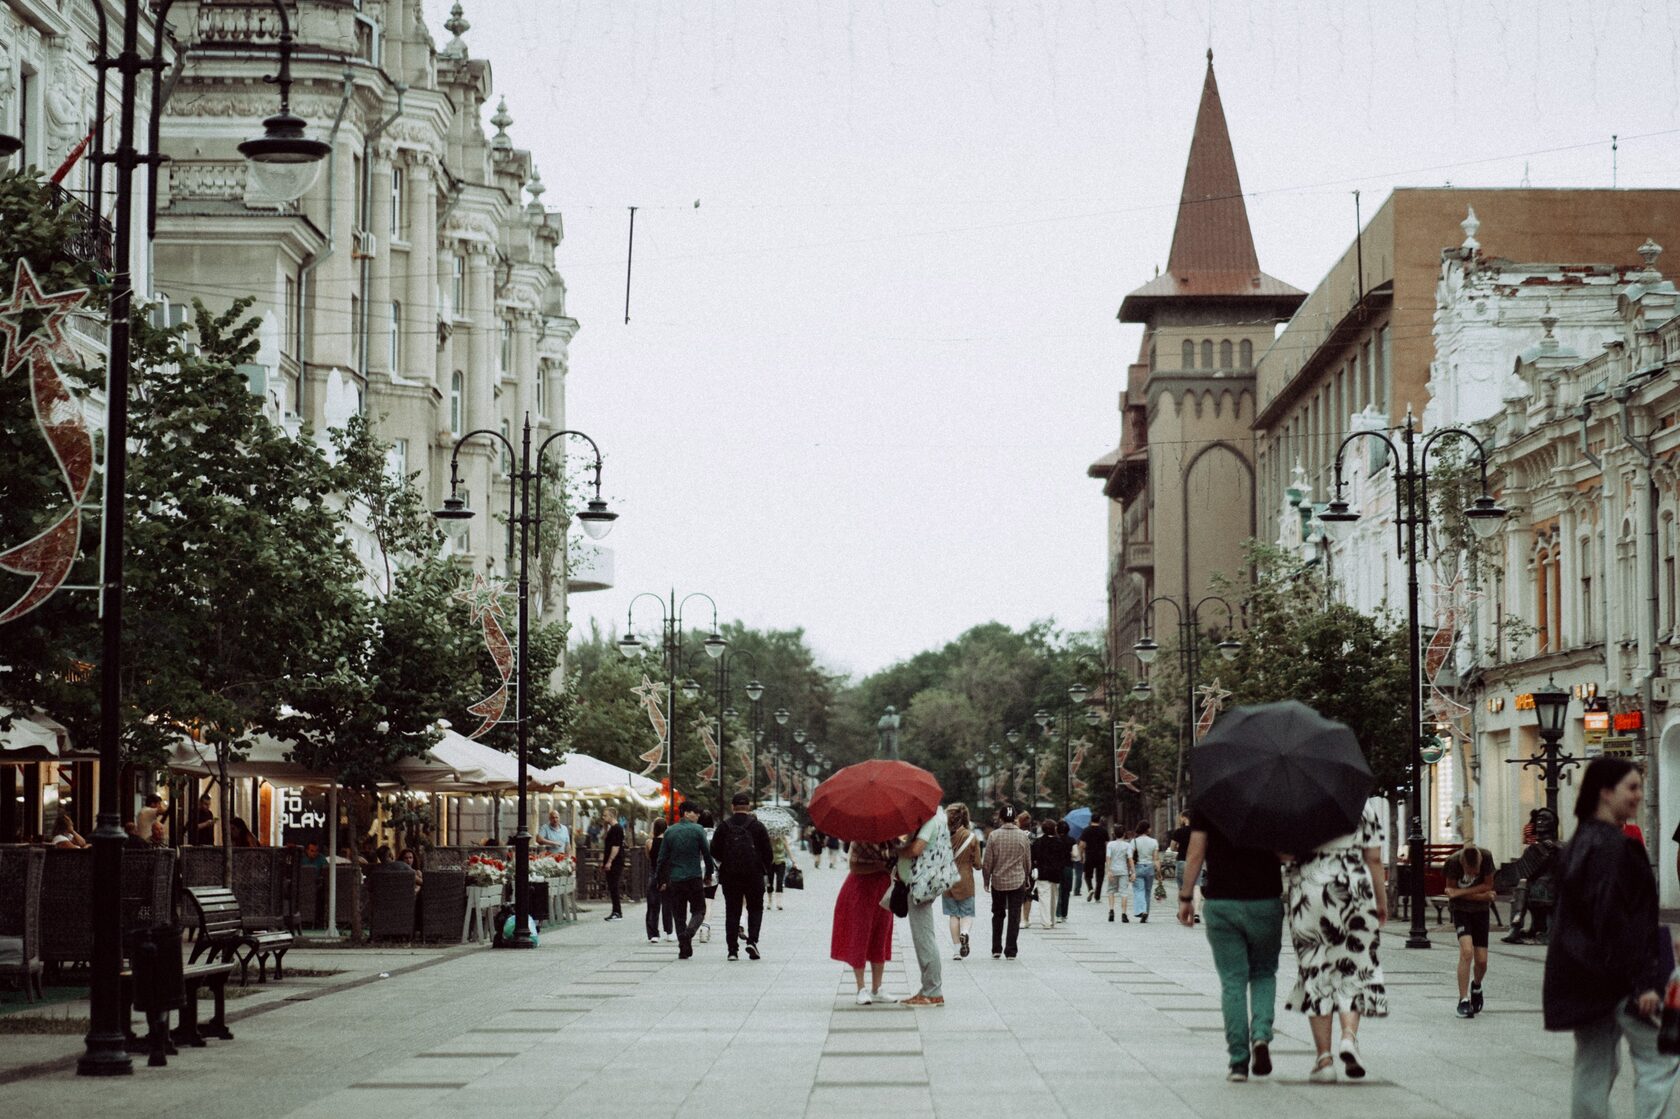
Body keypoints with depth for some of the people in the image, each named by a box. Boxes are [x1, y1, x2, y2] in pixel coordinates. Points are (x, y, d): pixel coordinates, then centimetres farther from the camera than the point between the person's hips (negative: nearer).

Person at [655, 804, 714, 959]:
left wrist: (661, 880, 12)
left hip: (675, 880, 3)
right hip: (694, 878, -3)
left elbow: (662, 858, 5)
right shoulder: (698, 830, -5)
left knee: (679, 915, 9)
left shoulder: (669, 831, 4)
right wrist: (708, 875, 9)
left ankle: (684, 949, 5)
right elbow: (707, 854, -3)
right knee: (699, 911, 9)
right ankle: (689, 932, -20)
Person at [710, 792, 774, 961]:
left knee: (732, 911, 6)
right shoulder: (757, 826, -3)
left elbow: (714, 852, 1)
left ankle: (733, 949, 2)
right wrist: (765, 869, 15)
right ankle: (752, 940, -6)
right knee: (755, 908, 13)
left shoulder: (724, 827, -1)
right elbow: (768, 853, -2)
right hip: (754, 875, -1)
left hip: (730, 877, 1)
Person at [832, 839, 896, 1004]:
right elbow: (854, 867, -21)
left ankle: (876, 990, 13)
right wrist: (882, 866, -26)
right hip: (861, 891, -6)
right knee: (860, 939, 0)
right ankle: (861, 990, 6)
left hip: (883, 891, 6)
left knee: (880, 941, 7)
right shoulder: (862, 841, -15)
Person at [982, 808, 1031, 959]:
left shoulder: (994, 835, -7)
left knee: (998, 915, 13)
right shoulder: (1023, 836, -4)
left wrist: (986, 880, 7)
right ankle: (1011, 951, 0)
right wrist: (1027, 879, 19)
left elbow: (987, 862, -5)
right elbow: (1028, 862, 5)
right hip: (1017, 882, 0)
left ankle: (996, 950, 13)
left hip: (998, 882, 0)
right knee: (1014, 917, 3)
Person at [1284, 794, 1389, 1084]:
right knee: (1353, 967, 11)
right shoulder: (1364, 804, 3)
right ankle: (1349, 1036, -13)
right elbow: (1374, 858, 3)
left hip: (1307, 890, 0)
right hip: (1354, 888, 0)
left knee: (1315, 970, 5)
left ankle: (1324, 1057, 2)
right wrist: (1382, 901, 10)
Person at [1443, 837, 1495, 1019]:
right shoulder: (1453, 863, -22)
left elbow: (1488, 886, -11)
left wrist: (1460, 892, -21)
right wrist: (1481, 895, -19)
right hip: (1461, 910, -2)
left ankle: (1476, 986, 34)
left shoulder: (1486, 858, -19)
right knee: (1466, 951, -22)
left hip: (1481, 911, 2)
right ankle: (1463, 1000, -16)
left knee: (1481, 960, 0)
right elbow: (1451, 891, -13)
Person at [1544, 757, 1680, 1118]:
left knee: (1594, 1066, 11)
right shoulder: (1610, 845, -16)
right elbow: (1614, 919, -21)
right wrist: (1642, 982, -20)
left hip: (1583, 977, 10)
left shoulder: (1581, 841, 14)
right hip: (1614, 976, -10)